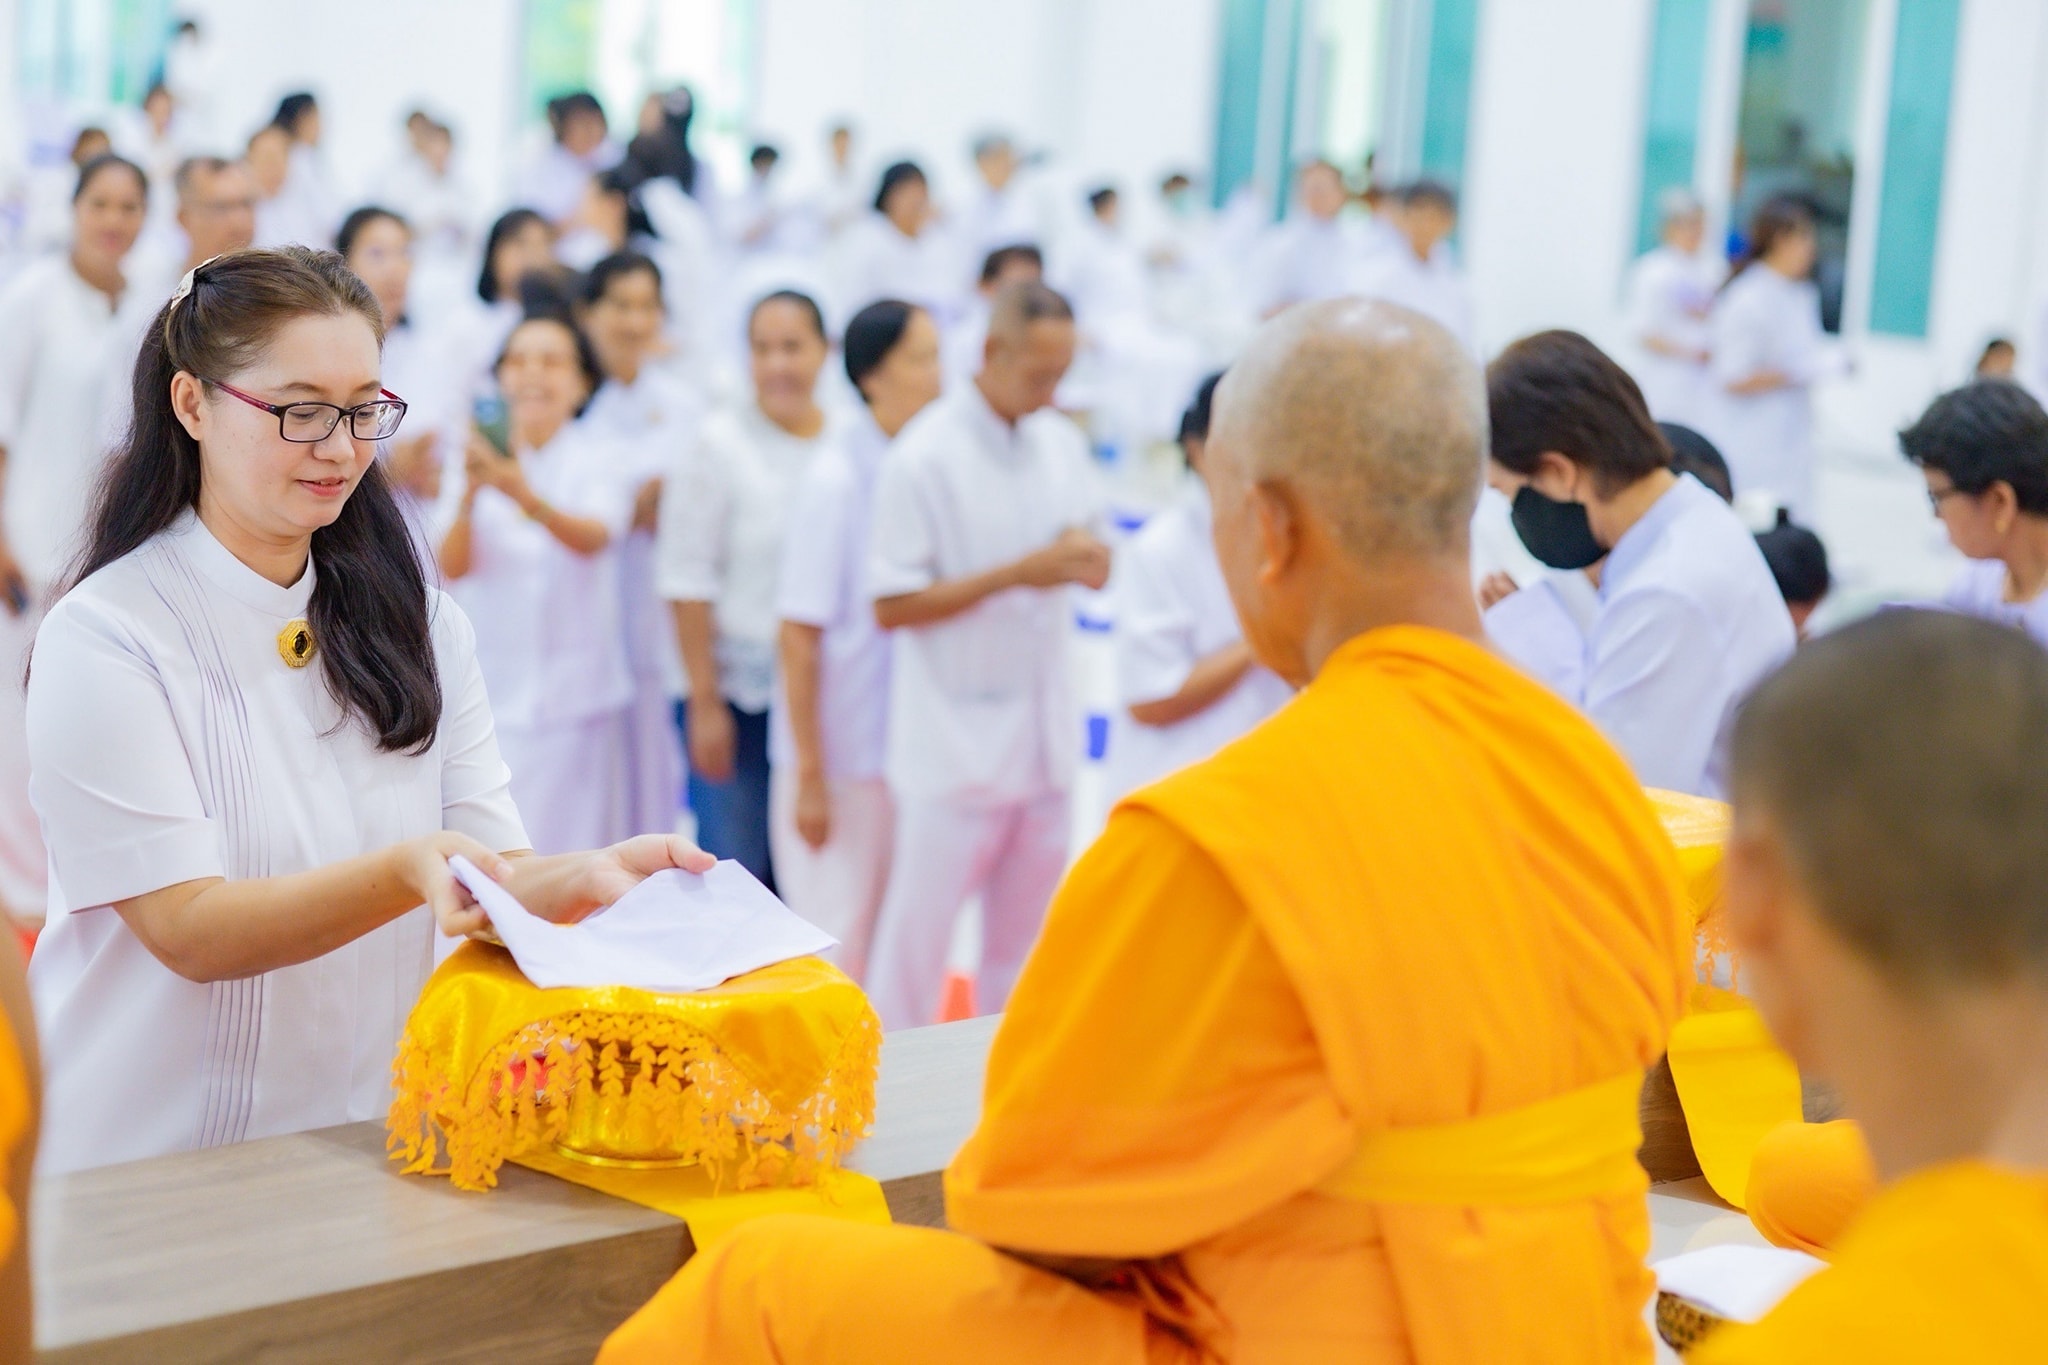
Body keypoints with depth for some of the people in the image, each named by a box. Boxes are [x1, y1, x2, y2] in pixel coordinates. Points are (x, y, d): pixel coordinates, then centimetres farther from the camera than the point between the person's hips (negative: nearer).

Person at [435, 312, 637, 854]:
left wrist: (527, 497, -41)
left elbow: (595, 537, -21)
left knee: (568, 849, -1)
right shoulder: (476, 453, 4)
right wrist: (470, 494, -26)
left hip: (571, 698, -1)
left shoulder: (598, 459, -1)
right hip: (488, 691, 1)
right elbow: (453, 567, -6)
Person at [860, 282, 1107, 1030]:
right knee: (917, 934, 0)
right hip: (955, 742, -6)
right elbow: (891, 606, -14)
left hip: (1044, 736, 6)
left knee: (1024, 940, 13)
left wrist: (1086, 557, -7)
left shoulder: (1063, 443, 7)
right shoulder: (924, 457, -12)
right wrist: (1019, 573, -19)